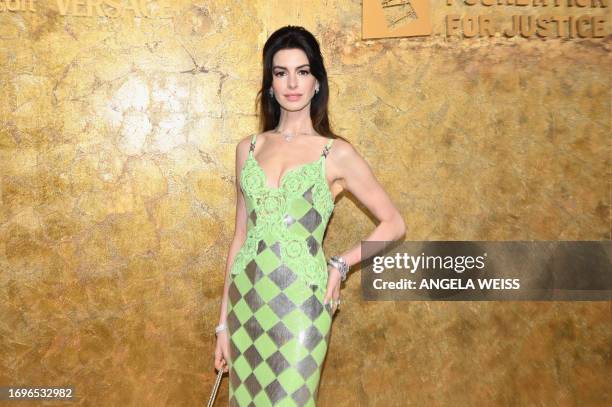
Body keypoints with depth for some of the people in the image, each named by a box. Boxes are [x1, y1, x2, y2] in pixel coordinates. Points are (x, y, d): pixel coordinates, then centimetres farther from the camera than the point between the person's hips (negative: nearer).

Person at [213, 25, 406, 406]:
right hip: (246, 301, 4)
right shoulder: (249, 148, 6)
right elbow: (241, 235, 10)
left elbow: (394, 224, 2)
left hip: (300, 304, -3)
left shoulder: (337, 153, -4)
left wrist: (340, 265, -7)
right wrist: (224, 320, 10)